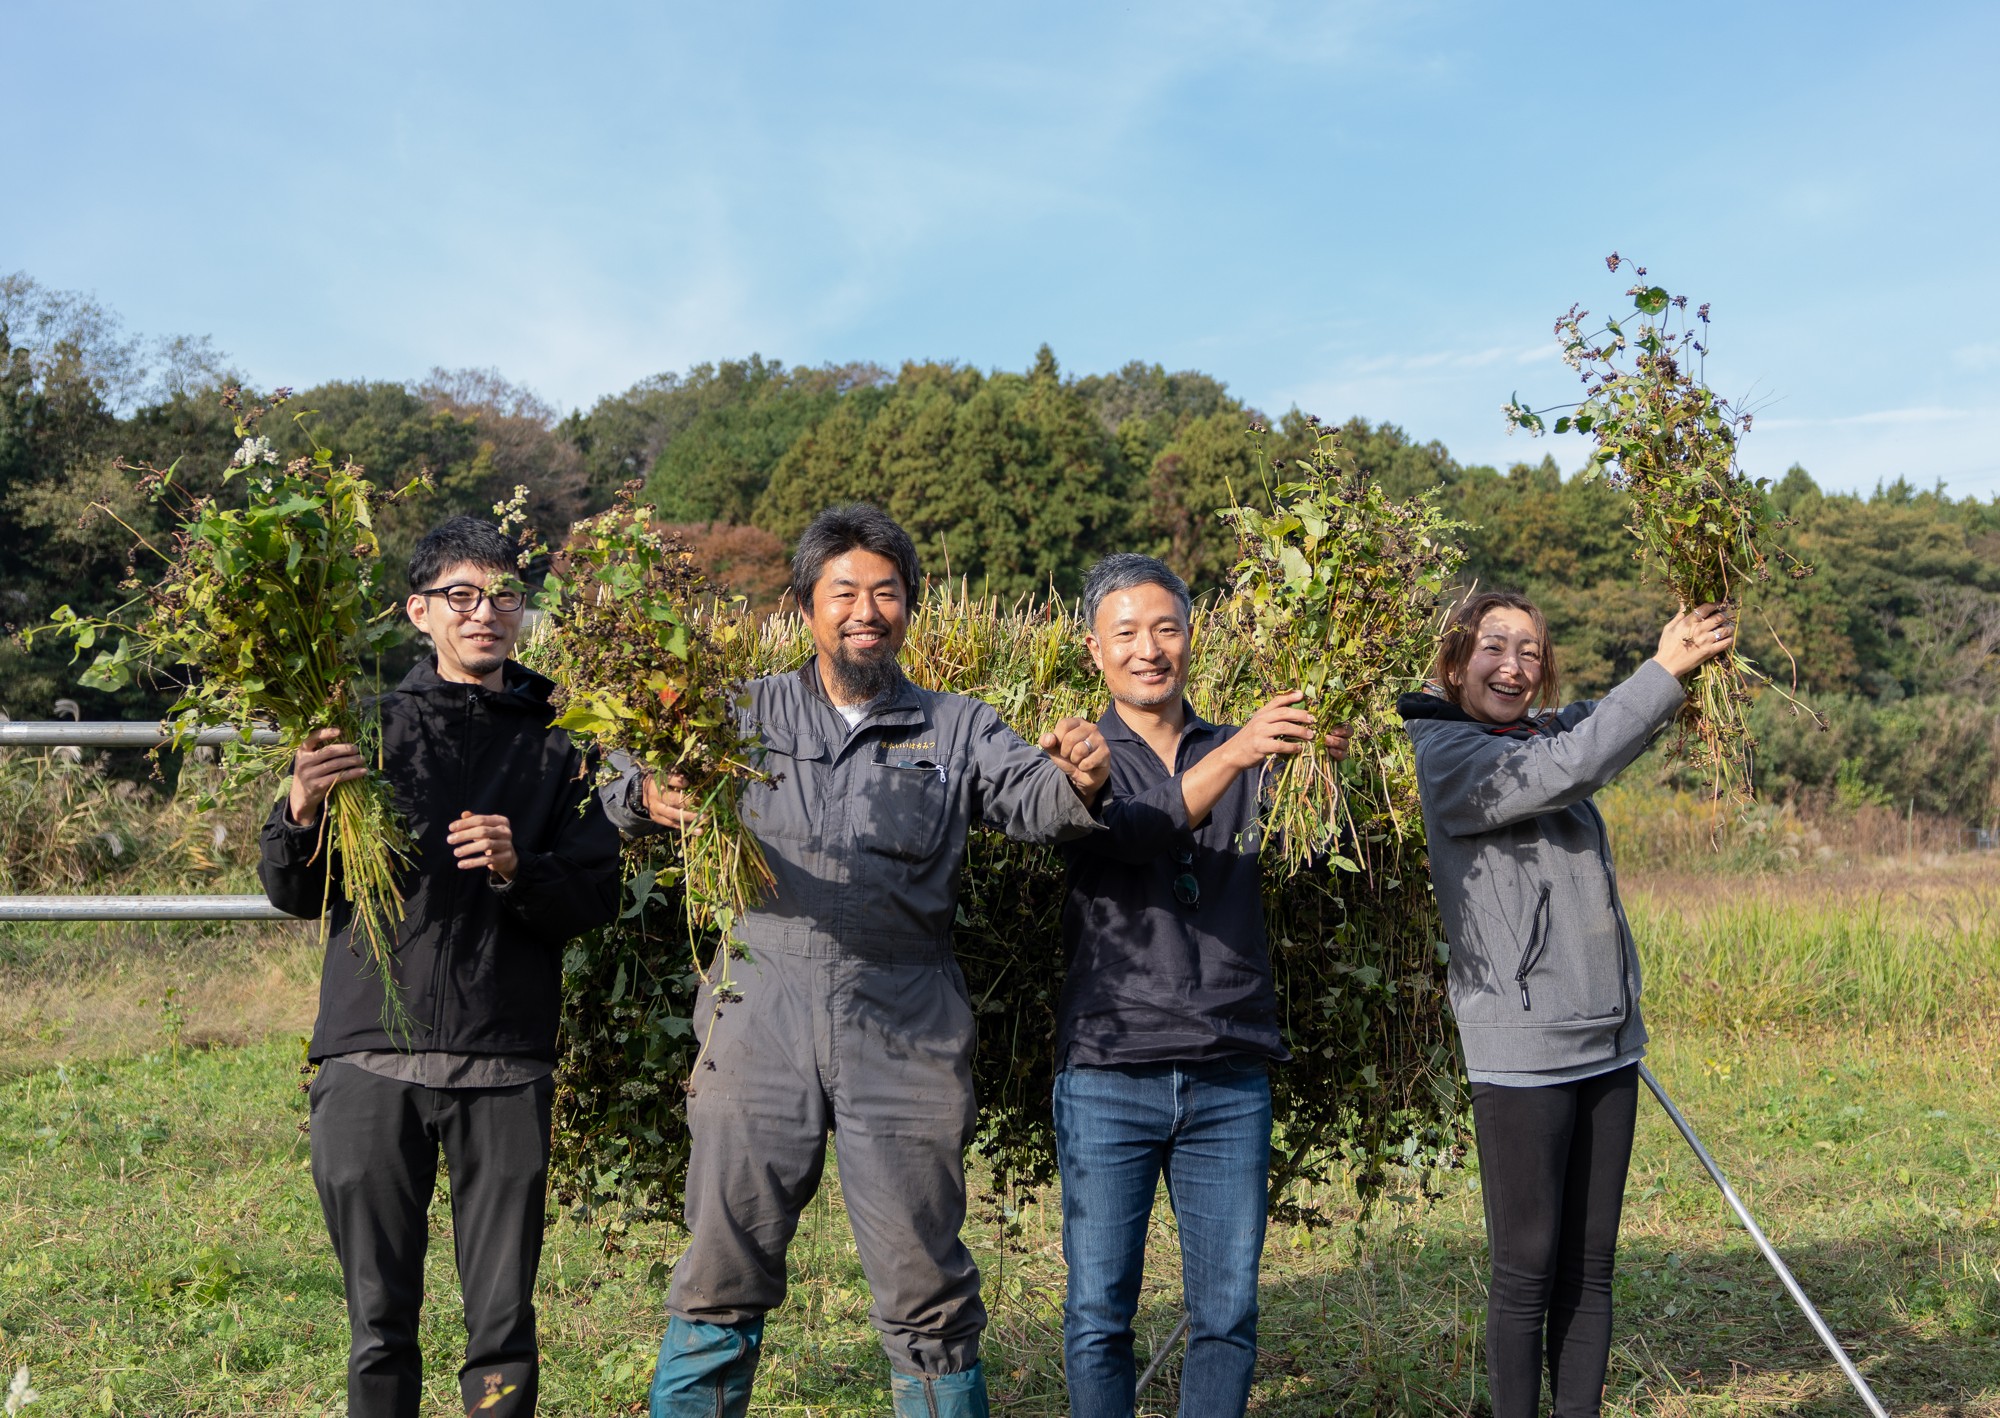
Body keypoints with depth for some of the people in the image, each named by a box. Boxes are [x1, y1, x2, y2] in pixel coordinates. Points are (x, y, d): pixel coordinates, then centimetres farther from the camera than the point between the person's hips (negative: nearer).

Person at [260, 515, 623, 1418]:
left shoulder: (554, 748, 9)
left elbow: (596, 900, 4)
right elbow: (293, 895, 7)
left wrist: (518, 869, -15)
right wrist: (303, 811, -13)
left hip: (505, 1069, 0)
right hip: (372, 1054, 0)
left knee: (504, 1325, 4)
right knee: (379, 1318, 7)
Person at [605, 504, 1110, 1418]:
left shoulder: (957, 729, 11)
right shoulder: (749, 715, 11)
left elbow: (1034, 801, -3)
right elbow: (629, 783, 4)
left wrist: (1078, 783, -27)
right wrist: (650, 795, -20)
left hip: (906, 1033, 0)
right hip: (761, 1021, 0)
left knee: (924, 1291, 6)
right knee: (721, 1279, 8)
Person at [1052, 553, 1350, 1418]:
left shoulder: (1249, 754, 12)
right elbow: (1127, 836, -16)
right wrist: (1235, 754, -30)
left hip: (1230, 1078, 2)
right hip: (1109, 1076, -2)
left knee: (1227, 1310, 5)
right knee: (1098, 1311, 3)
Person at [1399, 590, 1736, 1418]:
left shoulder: (1540, 737, 14)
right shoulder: (1446, 754, -9)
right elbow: (1572, 767, -20)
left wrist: (1692, 648, 2)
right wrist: (1664, 668, -15)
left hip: (1606, 1044, 7)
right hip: (1522, 1054, -7)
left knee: (1590, 1267, 11)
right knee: (1528, 1270, 1)